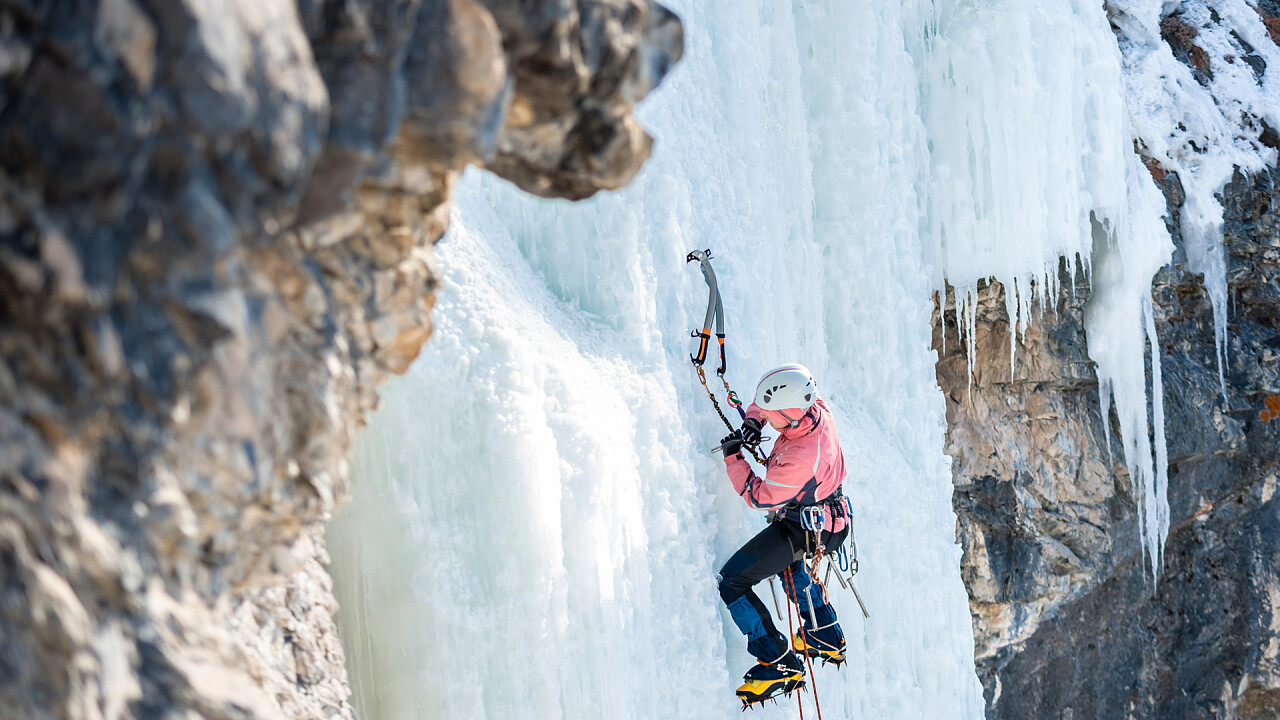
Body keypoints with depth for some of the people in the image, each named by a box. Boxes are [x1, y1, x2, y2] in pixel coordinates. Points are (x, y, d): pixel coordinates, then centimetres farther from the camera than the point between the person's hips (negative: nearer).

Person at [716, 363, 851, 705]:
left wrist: (733, 457, -13)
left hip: (799, 528, -10)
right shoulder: (816, 409, -14)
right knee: (789, 565, 37)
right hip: (822, 516, 10)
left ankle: (780, 664, -6)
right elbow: (771, 397, 8)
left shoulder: (802, 458, -39)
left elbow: (759, 496, -24)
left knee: (731, 582, -8)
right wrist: (751, 423, -9)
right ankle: (826, 637, 47)